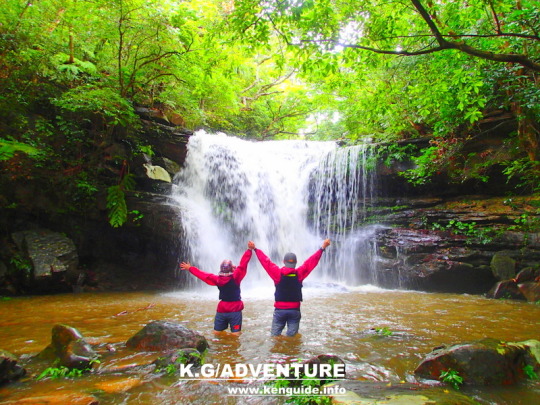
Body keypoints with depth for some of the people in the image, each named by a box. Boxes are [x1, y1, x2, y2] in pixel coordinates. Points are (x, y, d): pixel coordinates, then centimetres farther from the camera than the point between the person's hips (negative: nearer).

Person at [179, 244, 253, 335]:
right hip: (235, 311, -4)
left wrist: (190, 268, 21)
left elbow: (203, 275, 8)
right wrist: (250, 250, -12)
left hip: (221, 311, 4)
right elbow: (243, 264, -16)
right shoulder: (235, 277, -14)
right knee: (235, 334, -4)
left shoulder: (217, 279, -2)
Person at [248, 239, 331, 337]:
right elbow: (311, 261, 0)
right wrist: (322, 248, 8)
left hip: (279, 310, -1)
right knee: (292, 336, 9)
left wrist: (255, 249, 8)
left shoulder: (278, 273, -9)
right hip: (294, 310, 1)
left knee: (275, 335, 8)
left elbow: (266, 261, -2)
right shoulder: (299, 273, -7)